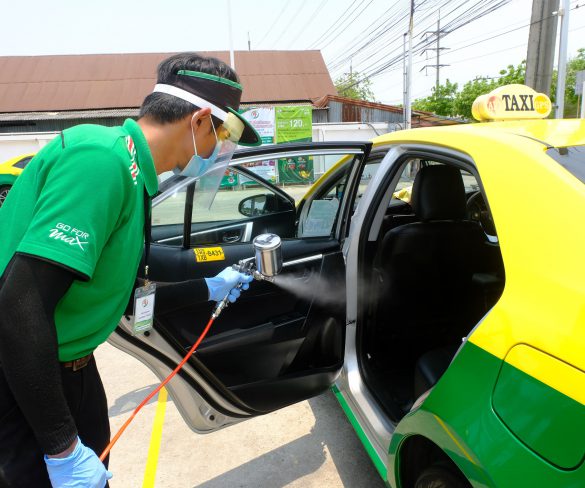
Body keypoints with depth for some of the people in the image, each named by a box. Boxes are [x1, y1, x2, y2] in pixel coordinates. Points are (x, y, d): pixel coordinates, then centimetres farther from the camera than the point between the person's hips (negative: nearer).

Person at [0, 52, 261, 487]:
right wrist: (63, 449, -23)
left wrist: (207, 289, 24)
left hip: (66, 365, 8)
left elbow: (129, 277, 14)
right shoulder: (102, 157, -27)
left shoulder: (129, 170, 2)